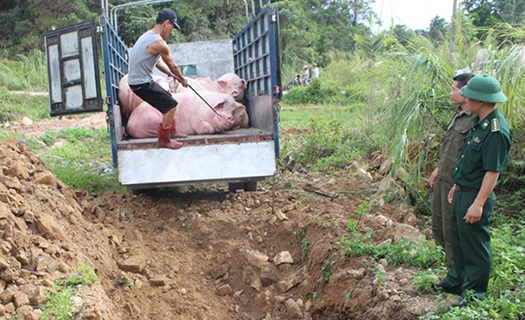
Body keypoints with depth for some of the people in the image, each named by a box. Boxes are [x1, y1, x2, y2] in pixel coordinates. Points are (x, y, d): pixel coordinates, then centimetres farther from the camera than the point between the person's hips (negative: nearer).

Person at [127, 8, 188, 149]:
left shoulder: (148, 36, 11)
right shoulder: (159, 43, -20)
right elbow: (172, 65, -5)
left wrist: (173, 76, 21)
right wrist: (182, 79, 11)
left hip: (138, 80, 10)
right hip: (141, 83, -10)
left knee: (168, 99, 23)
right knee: (171, 104, -6)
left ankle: (172, 130, 34)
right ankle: (164, 140, 2)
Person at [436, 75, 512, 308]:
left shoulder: (497, 131, -23)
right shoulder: (479, 123, 8)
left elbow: (493, 172, -25)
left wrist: (478, 204, -25)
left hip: (476, 196, -10)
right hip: (463, 193, 10)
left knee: (475, 248, 3)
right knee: (458, 241, 22)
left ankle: (474, 295, 17)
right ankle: (455, 282, 38)